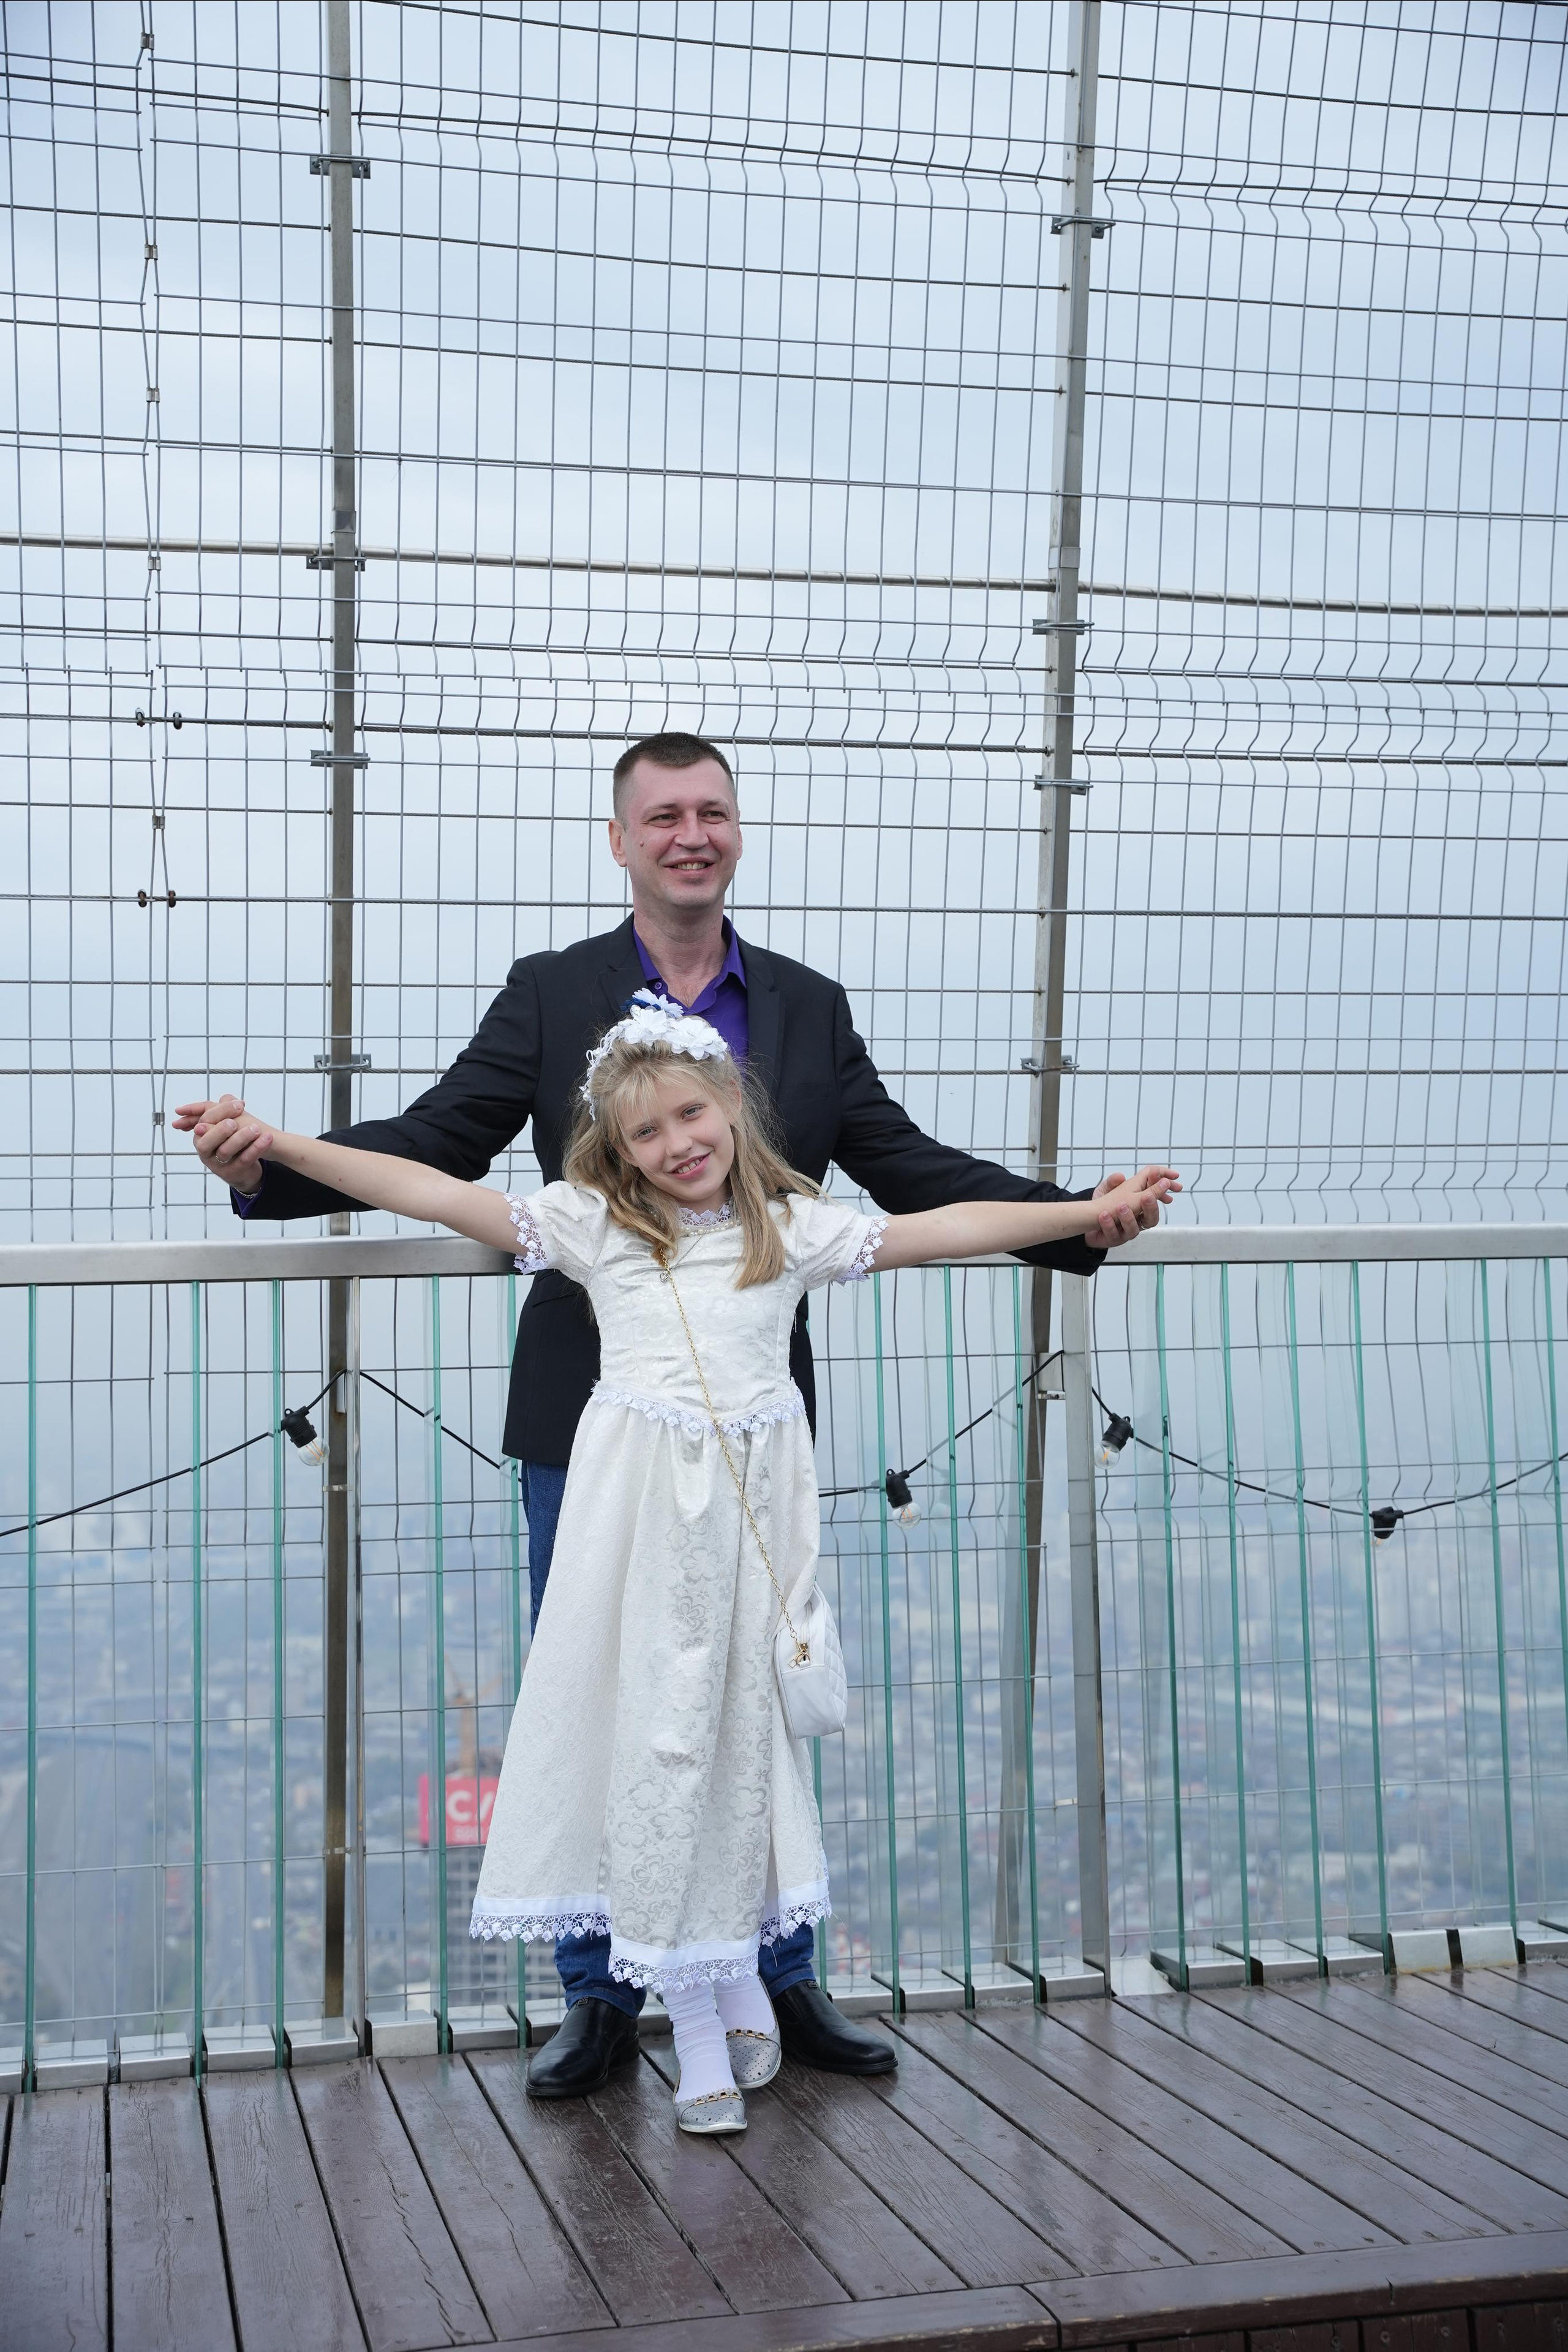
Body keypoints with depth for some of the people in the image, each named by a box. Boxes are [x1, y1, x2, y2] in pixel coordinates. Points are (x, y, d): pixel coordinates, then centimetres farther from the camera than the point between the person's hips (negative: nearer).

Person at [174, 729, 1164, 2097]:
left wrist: (1082, 1217, -4)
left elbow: (913, 1170, 7)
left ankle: (785, 1984, 27)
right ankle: (600, 1998, 22)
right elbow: (434, 1142, -3)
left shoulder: (811, 1008, 7)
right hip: (590, 1418, -1)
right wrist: (264, 1164, -18)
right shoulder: (550, 995, 2)